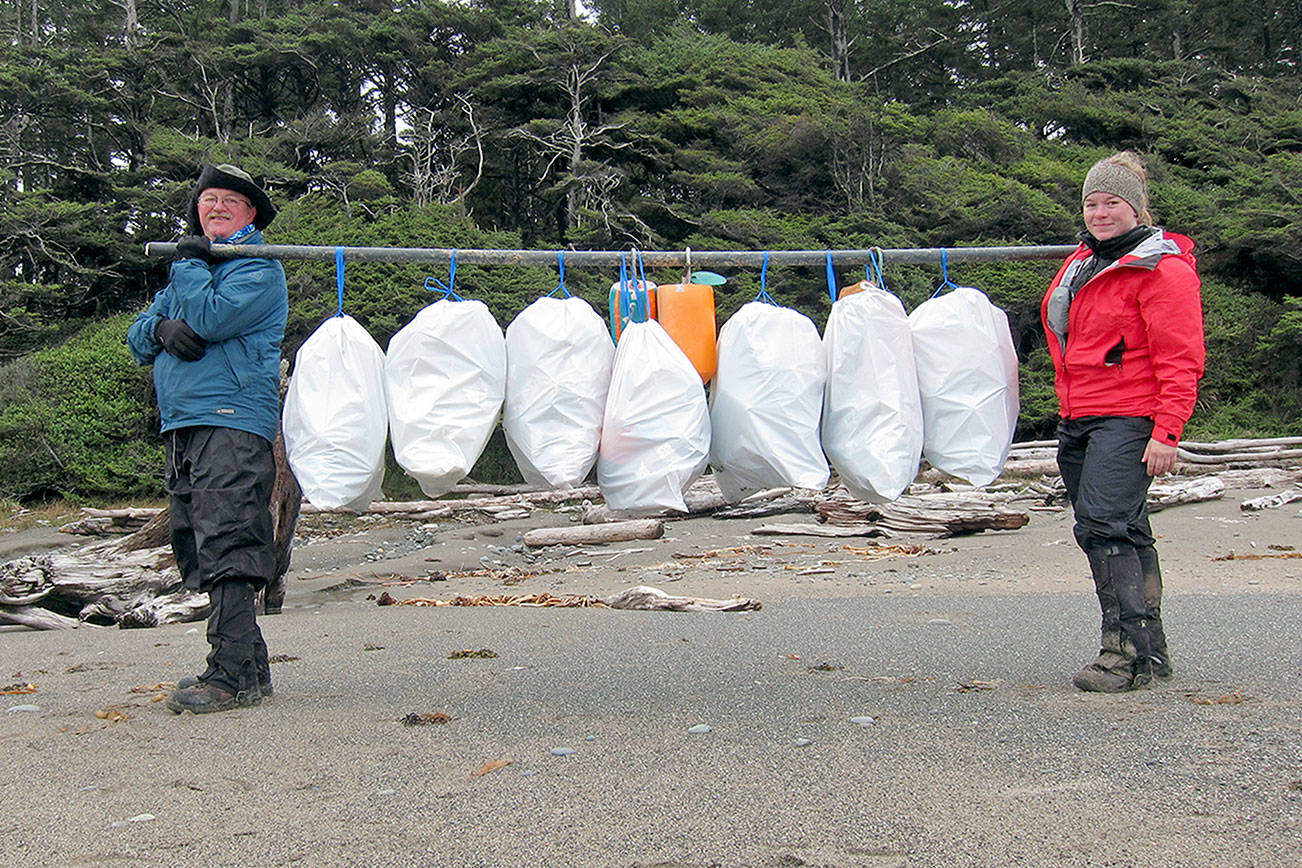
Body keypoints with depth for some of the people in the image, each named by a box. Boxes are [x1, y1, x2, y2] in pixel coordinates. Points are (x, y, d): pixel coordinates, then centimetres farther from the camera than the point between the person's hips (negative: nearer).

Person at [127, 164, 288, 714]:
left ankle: (233, 674, -15)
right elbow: (138, 336, 19)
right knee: (200, 554, 9)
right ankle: (250, 668, 15)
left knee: (226, 551, -14)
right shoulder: (193, 265, 25)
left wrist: (189, 265, 0)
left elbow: (208, 318, -17)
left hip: (232, 425, -9)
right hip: (181, 426, 9)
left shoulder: (258, 268, 0)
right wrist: (164, 327, -4)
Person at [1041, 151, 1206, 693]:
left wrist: (1166, 431, -20)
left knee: (1102, 524, -20)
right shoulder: (1082, 263, 18)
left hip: (1128, 420, -9)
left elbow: (1180, 360, -13)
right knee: (1125, 534, 11)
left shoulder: (1161, 270, -8)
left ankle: (1129, 650, -16)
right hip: (1077, 420, 9)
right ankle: (1151, 651, 18)